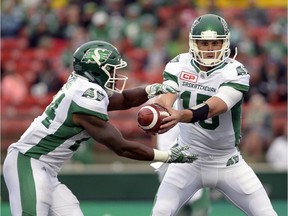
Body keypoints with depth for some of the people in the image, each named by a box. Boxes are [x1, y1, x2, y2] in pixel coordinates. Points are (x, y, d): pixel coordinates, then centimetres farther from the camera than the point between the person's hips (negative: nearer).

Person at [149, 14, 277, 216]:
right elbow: (166, 97, -24)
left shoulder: (235, 72, -18)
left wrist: (181, 116, -55)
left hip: (227, 162, -1)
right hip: (189, 159, 1)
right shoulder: (179, 66, -7)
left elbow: (214, 107, -34)